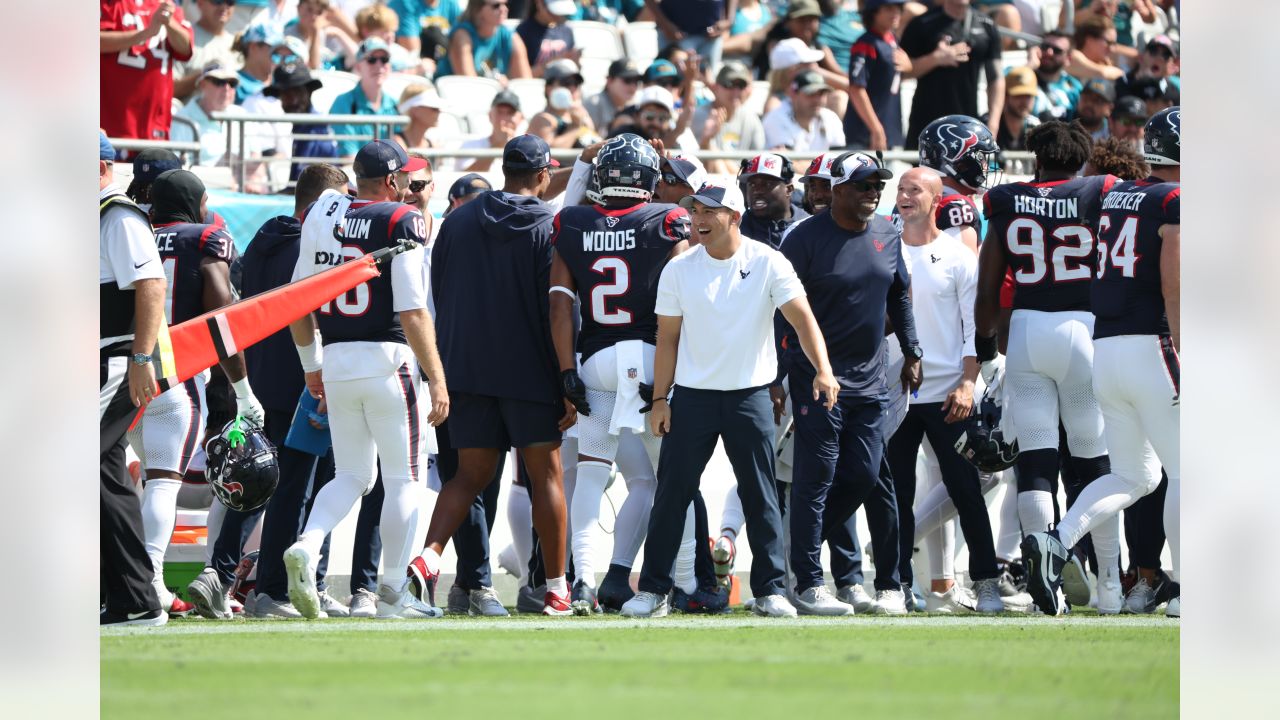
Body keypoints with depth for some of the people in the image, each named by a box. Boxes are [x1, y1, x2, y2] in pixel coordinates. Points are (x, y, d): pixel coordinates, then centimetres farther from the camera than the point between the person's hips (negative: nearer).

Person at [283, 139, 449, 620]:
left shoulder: (322, 218, 7)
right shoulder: (401, 223, -10)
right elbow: (413, 313, -15)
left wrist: (312, 365, 24)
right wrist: (437, 379, -11)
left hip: (336, 363, 5)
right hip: (388, 361, -5)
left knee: (352, 476, 15)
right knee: (403, 480, 7)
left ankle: (306, 546, -11)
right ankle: (393, 593, 7)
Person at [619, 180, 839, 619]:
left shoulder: (768, 264, -5)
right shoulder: (679, 270, 1)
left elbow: (802, 318, -13)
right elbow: (667, 339, 5)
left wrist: (823, 370, -27)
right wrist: (659, 399, 0)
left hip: (750, 396, -1)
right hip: (692, 396, 1)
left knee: (761, 496, 1)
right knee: (672, 492, 0)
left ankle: (770, 590, 8)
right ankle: (653, 590, 8)